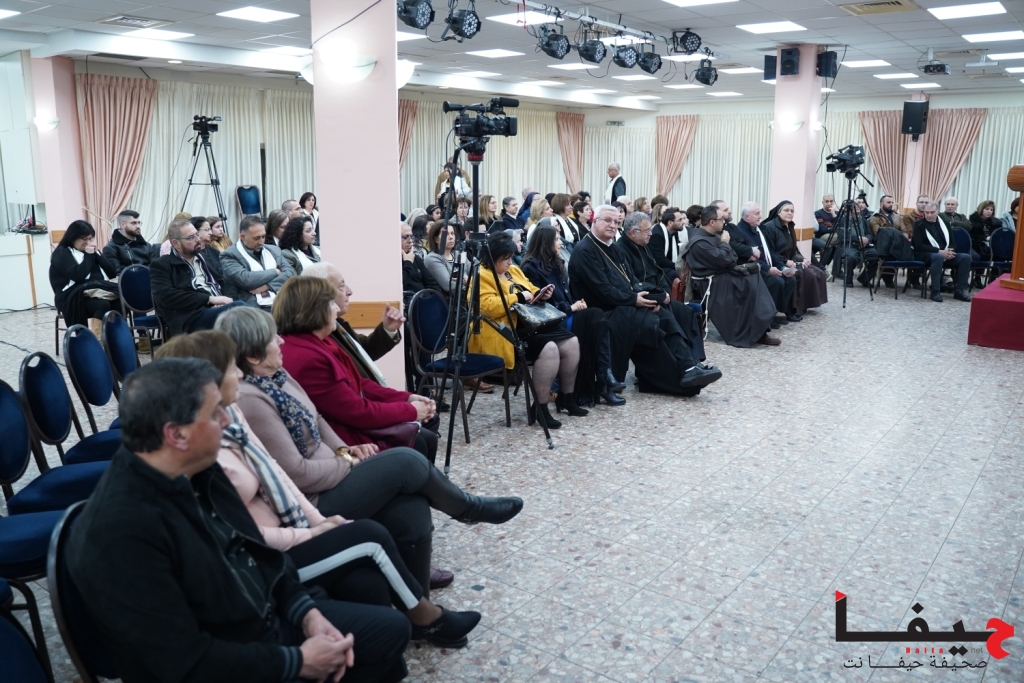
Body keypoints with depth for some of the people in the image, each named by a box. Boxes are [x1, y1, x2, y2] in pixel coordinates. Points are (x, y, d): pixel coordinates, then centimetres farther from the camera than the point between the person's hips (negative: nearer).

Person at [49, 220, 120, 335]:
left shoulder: (91, 251, 20)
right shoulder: (62, 253, 1)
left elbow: (113, 273, 10)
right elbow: (78, 275, -18)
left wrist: (96, 253, 2)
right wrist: (88, 255, -7)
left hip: (98, 292, 6)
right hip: (73, 298, -5)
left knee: (119, 300, -28)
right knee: (102, 304, -36)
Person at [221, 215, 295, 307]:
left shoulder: (273, 250, 18)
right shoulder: (230, 255, 2)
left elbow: (290, 273, 7)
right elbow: (245, 280, -14)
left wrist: (268, 286, -9)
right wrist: (275, 272, -1)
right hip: (253, 307, -6)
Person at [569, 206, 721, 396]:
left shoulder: (612, 248, 18)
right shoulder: (584, 251, -13)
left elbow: (631, 278, 15)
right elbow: (602, 290, -20)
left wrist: (642, 295, -6)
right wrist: (634, 299, -15)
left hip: (624, 305, 9)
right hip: (604, 312, -9)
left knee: (665, 317, -12)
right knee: (649, 324, -24)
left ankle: (688, 368, -21)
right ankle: (681, 376, -13)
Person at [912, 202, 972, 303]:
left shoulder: (944, 223, 15)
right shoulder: (919, 224, -1)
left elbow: (951, 241, 15)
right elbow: (919, 245, -12)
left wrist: (949, 252, -9)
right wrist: (939, 251, -21)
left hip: (945, 254, 6)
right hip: (925, 255, -6)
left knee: (966, 257, -16)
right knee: (938, 257, -39)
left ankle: (959, 290, -13)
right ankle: (935, 292, -34)